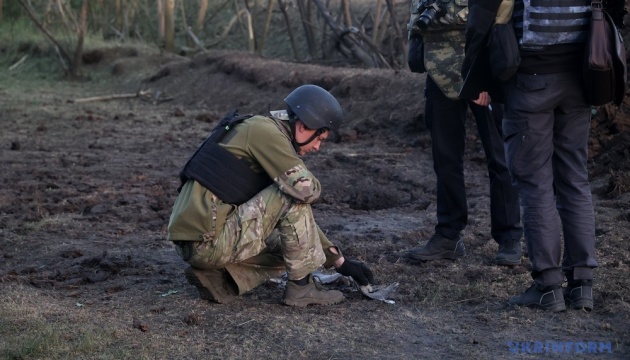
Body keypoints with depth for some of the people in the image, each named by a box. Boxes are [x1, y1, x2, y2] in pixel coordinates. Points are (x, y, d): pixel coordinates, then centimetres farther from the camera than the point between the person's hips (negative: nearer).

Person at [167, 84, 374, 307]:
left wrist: (340, 261, 25)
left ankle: (216, 279, 8)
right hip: (209, 241, -10)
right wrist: (311, 186, 6)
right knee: (293, 196, -8)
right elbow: (307, 190, -20)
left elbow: (300, 217, 27)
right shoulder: (266, 130, -8)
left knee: (286, 249, 24)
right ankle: (301, 287, -2)